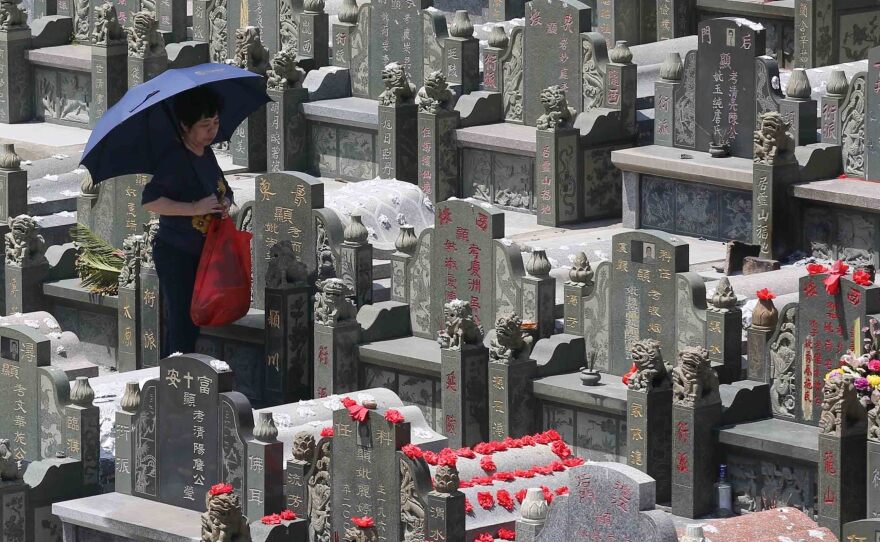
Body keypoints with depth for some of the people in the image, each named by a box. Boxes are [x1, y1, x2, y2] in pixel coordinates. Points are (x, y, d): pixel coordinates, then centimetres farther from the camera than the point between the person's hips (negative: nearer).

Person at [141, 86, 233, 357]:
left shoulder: (207, 154, 7)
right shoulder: (175, 159, -18)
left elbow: (225, 190, 21)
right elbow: (149, 201, -26)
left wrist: (225, 204, -3)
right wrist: (195, 208, -28)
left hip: (201, 251, 8)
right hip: (175, 253, -8)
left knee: (193, 320, 11)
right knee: (182, 324, -11)